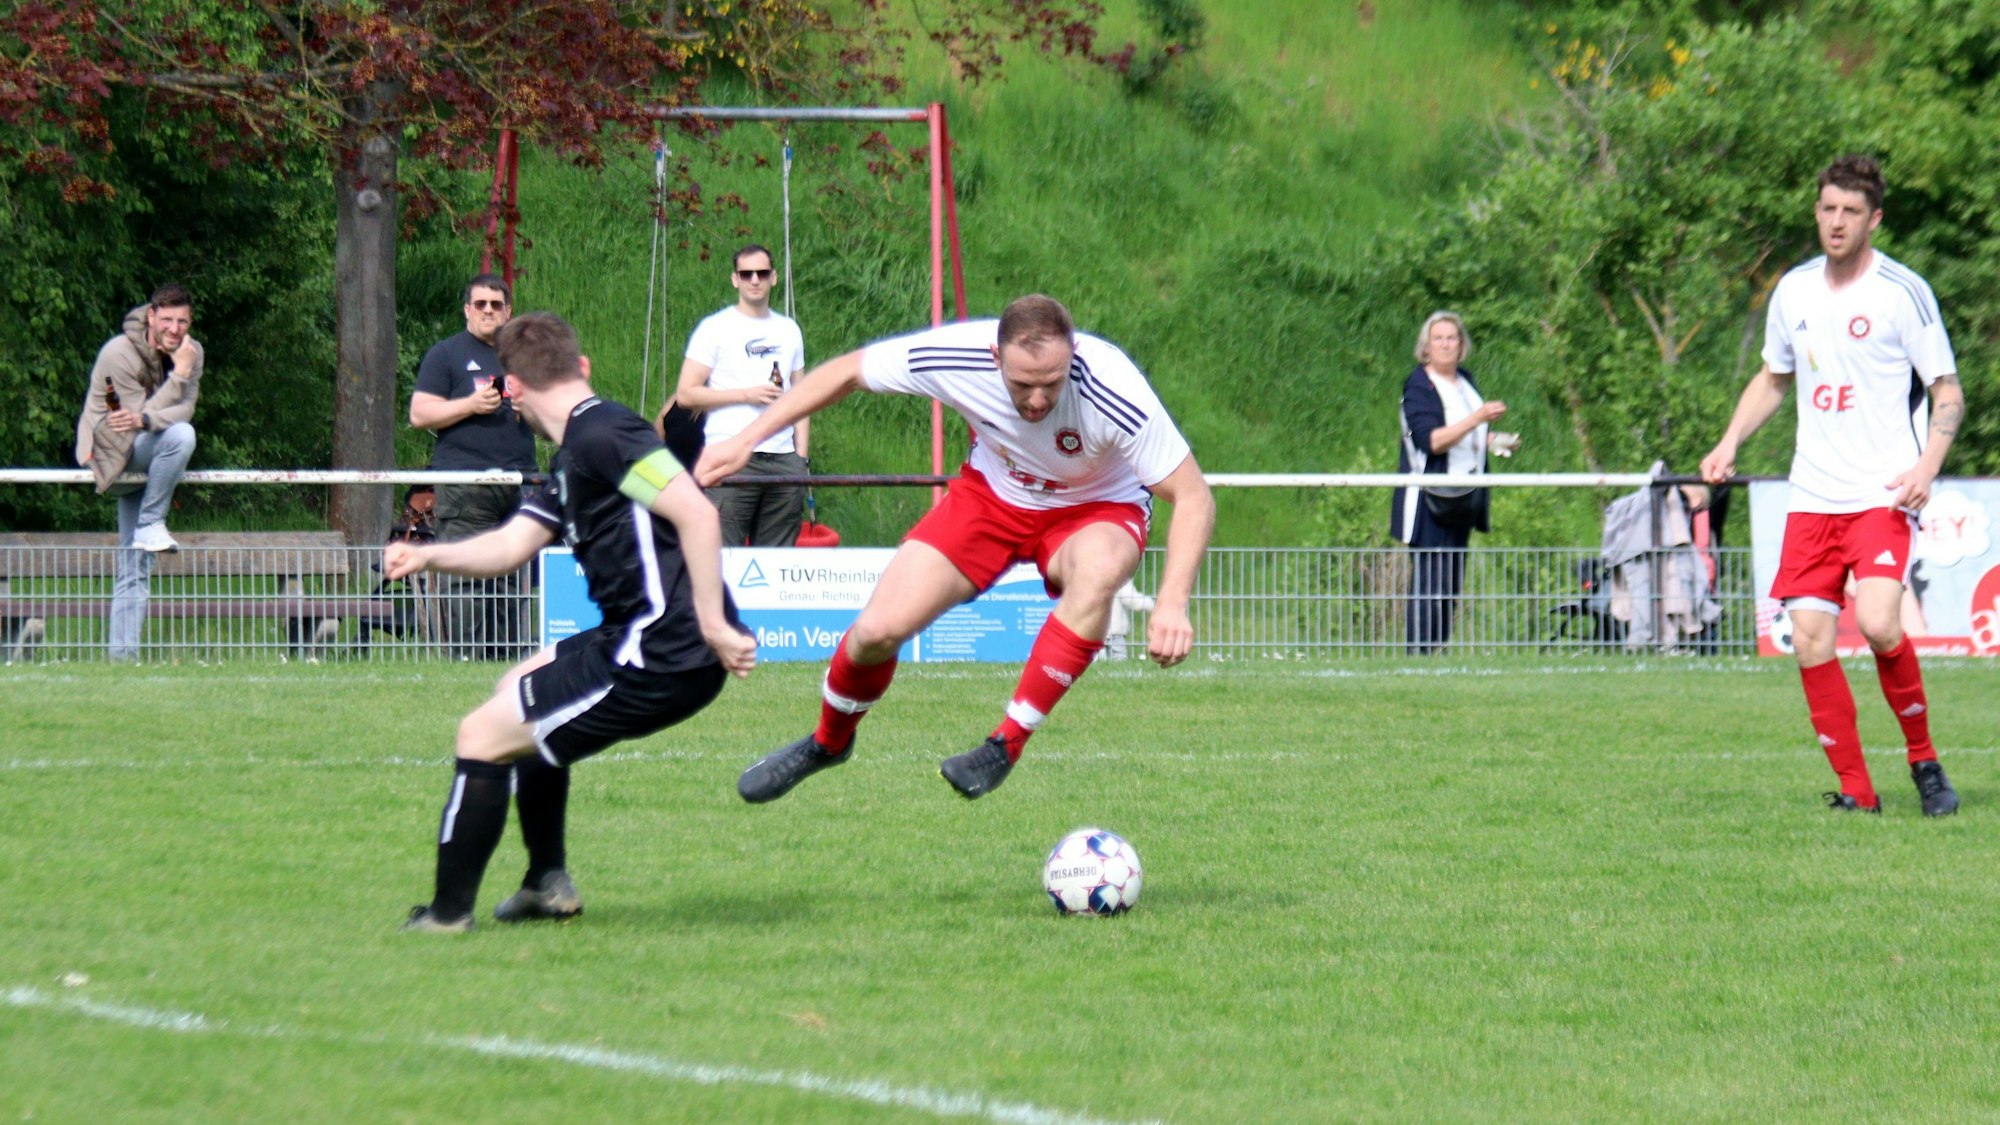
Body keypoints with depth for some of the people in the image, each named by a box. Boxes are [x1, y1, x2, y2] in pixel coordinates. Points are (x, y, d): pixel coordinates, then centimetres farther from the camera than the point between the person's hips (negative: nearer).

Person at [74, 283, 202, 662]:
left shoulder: (191, 353, -1)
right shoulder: (120, 353, -18)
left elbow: (185, 408, -16)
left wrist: (144, 419, -34)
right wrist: (178, 375, -25)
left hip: (144, 459, 6)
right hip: (109, 451, -6)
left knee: (134, 569, 3)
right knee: (180, 435, -34)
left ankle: (122, 653, 3)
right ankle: (151, 526, -25)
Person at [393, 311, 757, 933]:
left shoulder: (602, 434, -15)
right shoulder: (572, 457, 17)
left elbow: (696, 513, -24)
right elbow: (511, 543, 15)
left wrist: (713, 625, -25)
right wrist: (427, 555, 1)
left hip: (660, 658, -11)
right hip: (635, 642, 11)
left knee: (483, 736, -3)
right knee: (521, 687, 31)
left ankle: (448, 913, 6)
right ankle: (548, 883, 30)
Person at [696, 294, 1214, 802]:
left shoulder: (1113, 390, -36)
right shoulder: (956, 355, -29)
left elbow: (1193, 497, -30)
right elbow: (845, 373, -11)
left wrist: (1172, 605, -42)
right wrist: (745, 440, -12)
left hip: (1097, 509, -2)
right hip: (992, 494, 2)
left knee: (1098, 570, -39)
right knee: (877, 631, -11)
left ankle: (1006, 745, -28)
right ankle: (828, 742, 23)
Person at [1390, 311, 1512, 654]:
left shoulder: (1465, 382, 13)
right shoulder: (1418, 385, -11)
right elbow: (1431, 440, -23)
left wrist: (1495, 441, 8)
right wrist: (1478, 418, -28)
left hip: (1463, 495, 8)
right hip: (1430, 497, -8)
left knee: (1452, 581, 8)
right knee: (1430, 578, -12)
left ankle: (1438, 649, 13)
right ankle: (1418, 652, -10)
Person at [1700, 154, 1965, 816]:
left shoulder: (1903, 291, -5)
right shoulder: (1793, 291, 10)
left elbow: (1948, 393, -2)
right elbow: (1772, 380, 25)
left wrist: (1927, 466, -17)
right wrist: (1729, 443, 11)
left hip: (1884, 493, -5)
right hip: (1812, 498, 5)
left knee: (1878, 624, -22)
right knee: (1809, 641, -4)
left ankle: (1924, 761, -1)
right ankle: (1855, 790, 5)